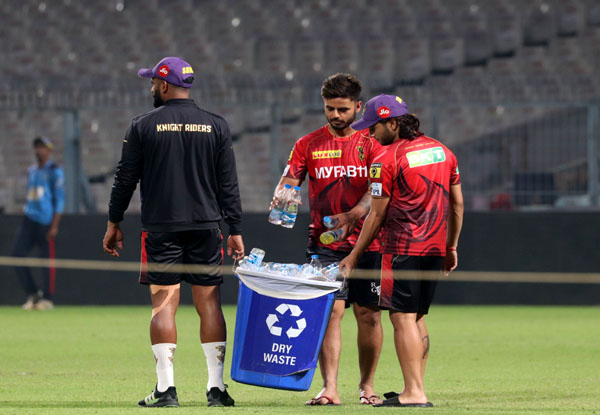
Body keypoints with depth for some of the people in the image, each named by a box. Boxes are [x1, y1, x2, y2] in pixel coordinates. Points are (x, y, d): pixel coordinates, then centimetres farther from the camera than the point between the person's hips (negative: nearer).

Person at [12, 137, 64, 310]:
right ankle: (32, 294, 8)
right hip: (29, 218, 7)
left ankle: (48, 298, 2)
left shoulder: (54, 171, -3)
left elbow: (59, 199, -8)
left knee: (48, 259, -5)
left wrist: (54, 226, -14)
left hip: (46, 221, -7)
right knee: (17, 255, -2)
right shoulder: (31, 171, 18)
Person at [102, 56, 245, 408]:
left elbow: (125, 180, 2)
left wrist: (114, 223, 11)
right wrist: (236, 230, 8)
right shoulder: (217, 126, 5)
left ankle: (166, 389, -6)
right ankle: (217, 388, 0)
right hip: (205, 227, 2)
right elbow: (229, 184, 4)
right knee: (209, 302, 3)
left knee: (164, 303, -1)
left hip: (161, 228, -2)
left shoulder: (143, 127, -1)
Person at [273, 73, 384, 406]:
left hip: (366, 240, 0)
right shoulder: (308, 145, 6)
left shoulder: (370, 144, 1)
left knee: (368, 314, 3)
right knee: (330, 311, -9)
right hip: (324, 242, 0)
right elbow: (288, 182, -1)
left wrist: (352, 216, -28)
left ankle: (367, 385, 17)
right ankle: (329, 389, -13)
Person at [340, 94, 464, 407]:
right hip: (434, 247, 7)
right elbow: (457, 203, 16)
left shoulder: (386, 161, -9)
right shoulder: (442, 151, 12)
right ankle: (415, 389, 14)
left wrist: (354, 256, 2)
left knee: (402, 318, -7)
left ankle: (414, 392, -13)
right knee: (417, 318, 14)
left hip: (401, 248, -7)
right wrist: (451, 246, 24)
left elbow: (377, 214, -7)